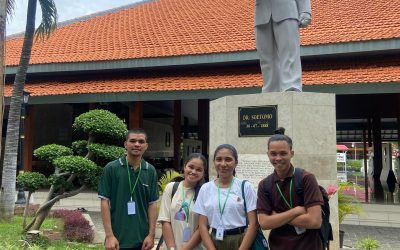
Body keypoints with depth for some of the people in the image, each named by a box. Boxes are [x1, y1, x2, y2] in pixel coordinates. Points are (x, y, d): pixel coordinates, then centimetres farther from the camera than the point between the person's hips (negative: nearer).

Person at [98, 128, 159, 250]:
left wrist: (151, 235, -1)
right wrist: (109, 235, -11)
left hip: (142, 239, 3)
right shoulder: (111, 168, -6)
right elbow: (104, 202, -6)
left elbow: (152, 204, 4)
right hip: (118, 238, -3)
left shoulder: (151, 171, 2)